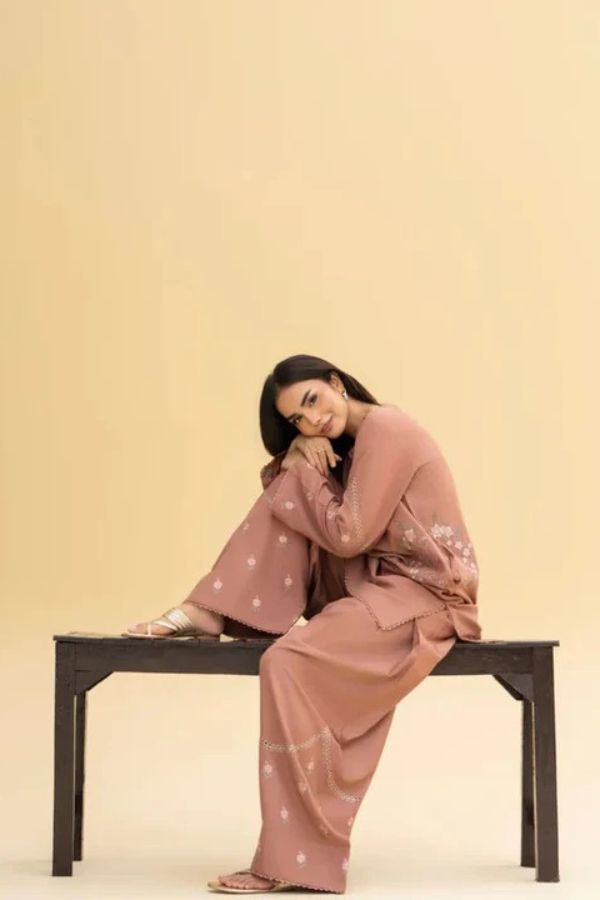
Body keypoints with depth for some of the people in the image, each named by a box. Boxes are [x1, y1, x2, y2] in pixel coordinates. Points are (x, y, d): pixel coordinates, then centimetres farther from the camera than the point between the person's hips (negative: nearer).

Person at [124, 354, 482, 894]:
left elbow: (346, 535, -18)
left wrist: (306, 469, -6)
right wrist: (297, 462, -7)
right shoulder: (353, 443, 15)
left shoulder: (383, 429, -15)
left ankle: (299, 859, -20)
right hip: (374, 583, 10)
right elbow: (280, 487, 12)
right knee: (287, 498, 1)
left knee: (289, 664, -25)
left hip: (424, 595, -10)